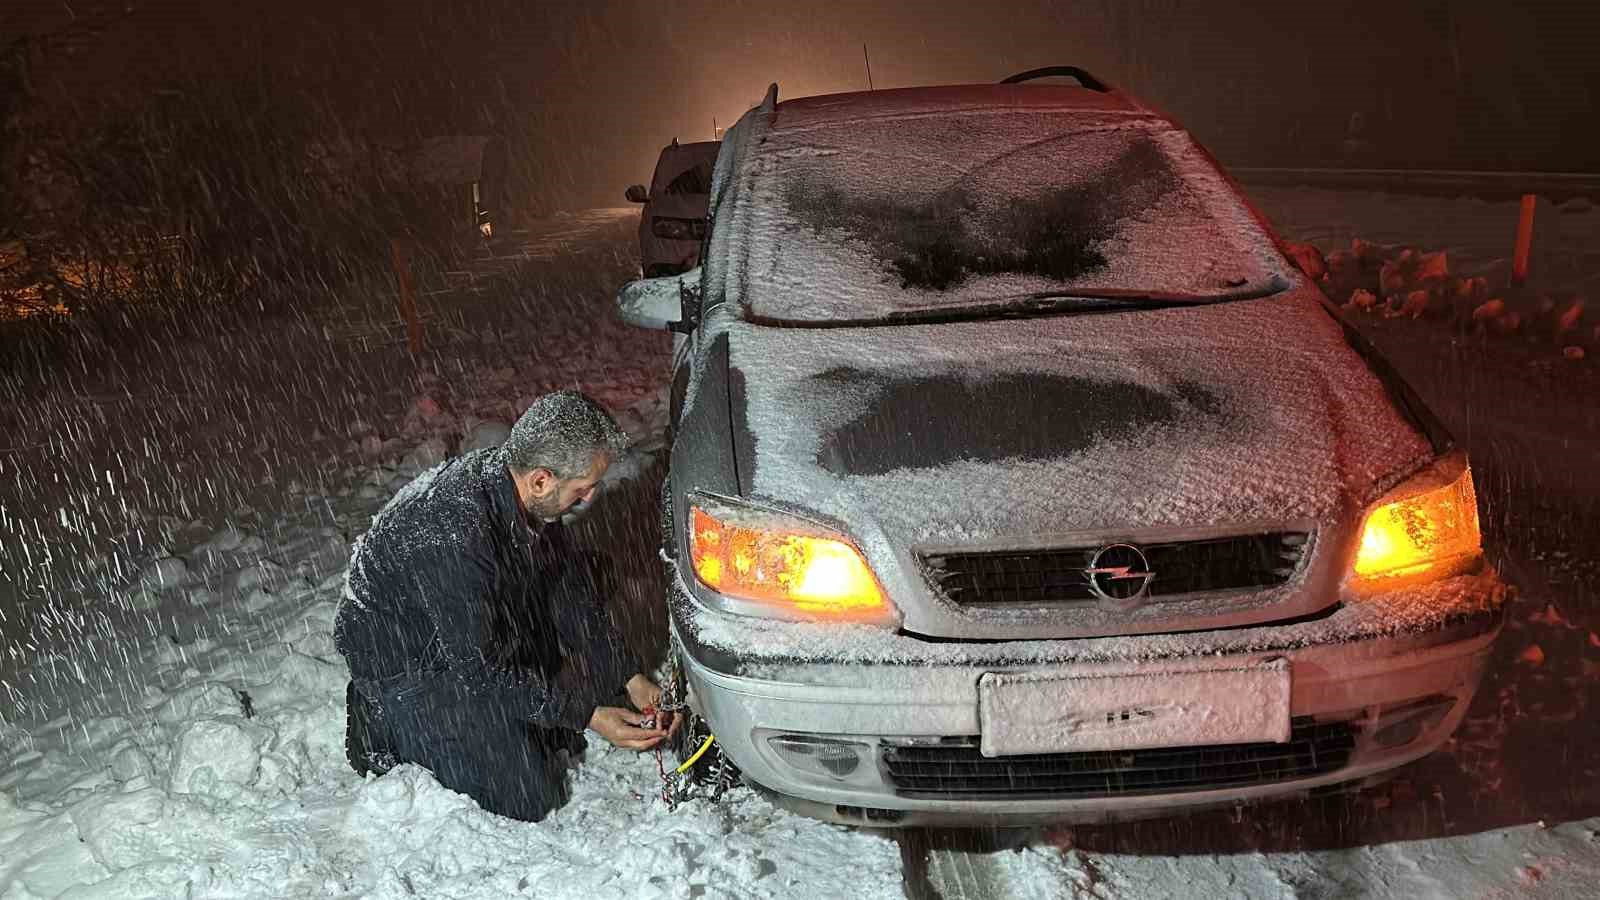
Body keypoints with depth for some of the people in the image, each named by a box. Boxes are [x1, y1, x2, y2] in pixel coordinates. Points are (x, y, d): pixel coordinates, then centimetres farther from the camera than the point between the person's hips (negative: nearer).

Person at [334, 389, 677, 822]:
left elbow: (570, 591, -1)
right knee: (527, 800, -10)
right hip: (407, 667, -8)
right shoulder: (452, 535, -38)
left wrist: (631, 679, -6)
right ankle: (388, 726, 7)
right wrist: (587, 715, -25)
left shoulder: (512, 478, -13)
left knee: (580, 573, 2)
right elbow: (477, 670, -29)